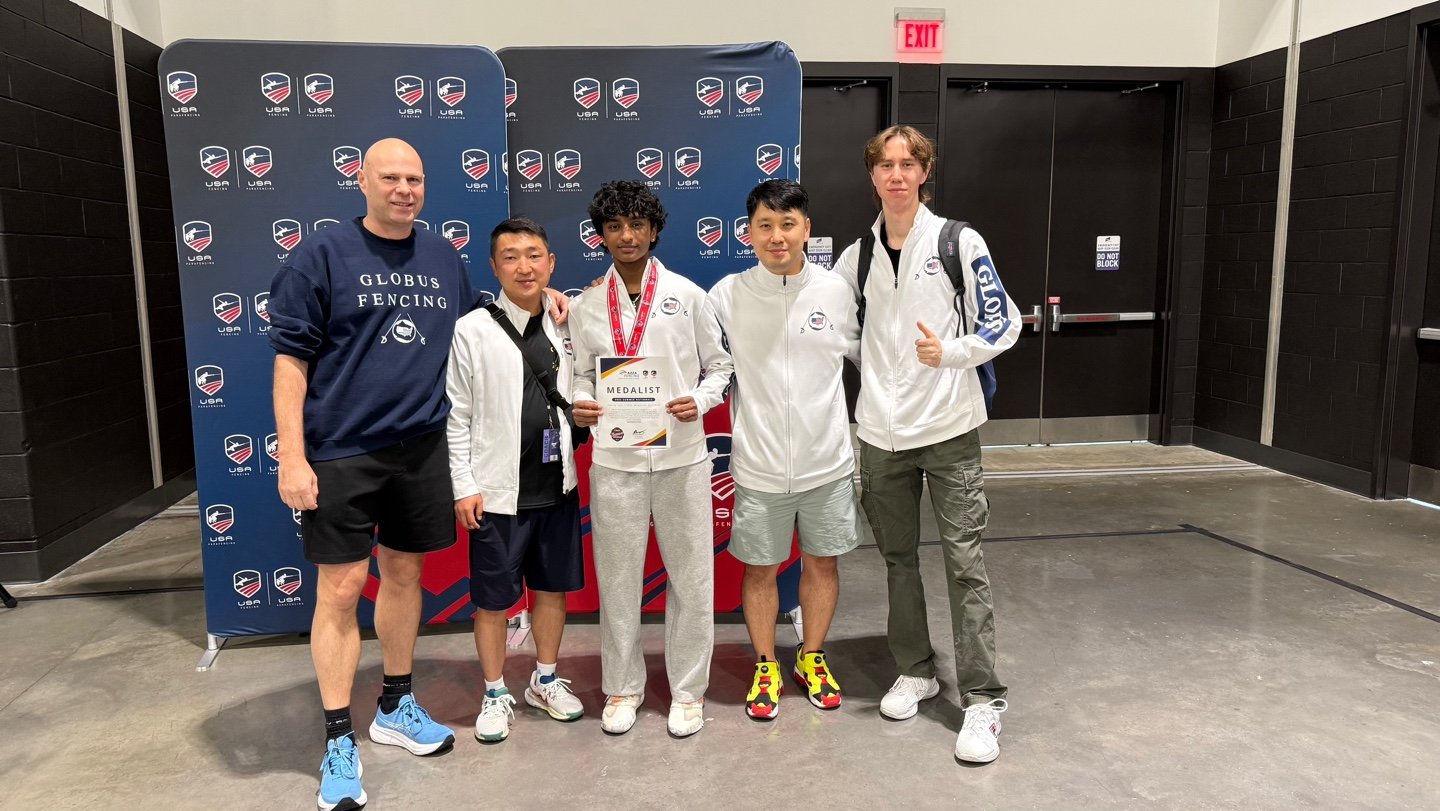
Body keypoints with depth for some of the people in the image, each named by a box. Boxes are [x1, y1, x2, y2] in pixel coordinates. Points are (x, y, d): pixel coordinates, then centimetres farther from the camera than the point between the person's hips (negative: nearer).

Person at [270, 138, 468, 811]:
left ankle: (396, 707, 32)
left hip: (422, 448, 4)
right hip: (340, 453, -4)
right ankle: (339, 741, 15)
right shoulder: (323, 255, -5)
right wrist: (292, 457, -13)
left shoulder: (445, 260, 9)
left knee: (404, 574, 14)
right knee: (340, 590, 0)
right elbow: (290, 357, -7)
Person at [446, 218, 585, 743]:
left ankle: (545, 682, 35)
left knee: (552, 587, 15)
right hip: (498, 490, -4)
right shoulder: (472, 330, -8)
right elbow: (457, 416, -7)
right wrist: (464, 487, -9)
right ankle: (496, 695, 27)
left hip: (557, 485, 4)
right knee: (492, 599, 8)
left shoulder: (564, 328, 4)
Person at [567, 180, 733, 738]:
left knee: (690, 576, 6)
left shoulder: (686, 295, 2)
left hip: (681, 454, -1)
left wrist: (699, 401, -12)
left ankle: (688, 691, 22)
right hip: (614, 458, 1)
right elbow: (583, 376, 11)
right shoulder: (585, 307, 6)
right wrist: (580, 405, -11)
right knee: (617, 577, 9)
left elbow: (719, 365, 6)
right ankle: (622, 687, 27)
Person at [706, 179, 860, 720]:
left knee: (821, 562, 15)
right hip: (759, 466, -1)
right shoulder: (727, 295, -7)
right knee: (760, 569, 12)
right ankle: (765, 666, 34)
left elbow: (863, 351, 10)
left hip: (827, 461, 1)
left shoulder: (836, 290, -3)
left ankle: (812, 658, 38)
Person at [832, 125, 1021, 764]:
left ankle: (982, 700, 6)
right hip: (881, 432, 4)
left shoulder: (959, 242, -3)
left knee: (965, 562, -3)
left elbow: (1003, 324, -3)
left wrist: (949, 352, -18)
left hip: (949, 429, -4)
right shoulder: (857, 256, 7)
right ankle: (915, 671, 30)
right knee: (898, 559, 13)